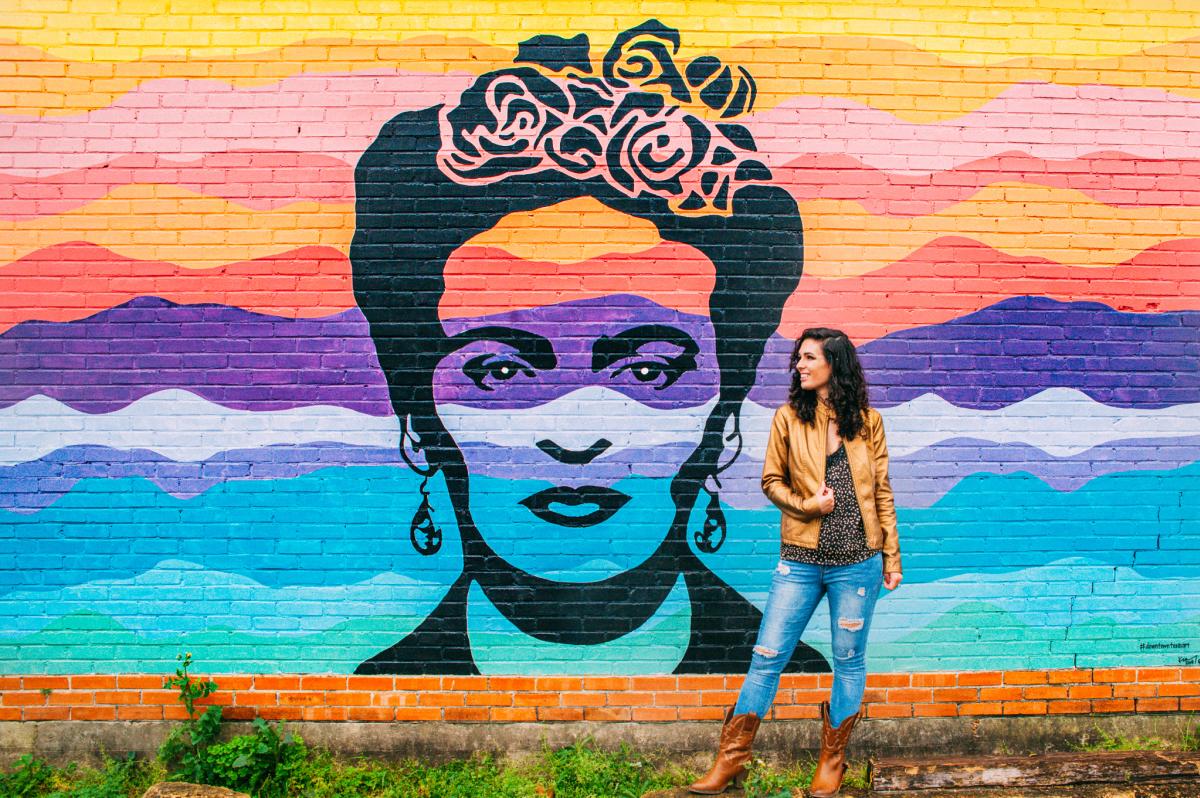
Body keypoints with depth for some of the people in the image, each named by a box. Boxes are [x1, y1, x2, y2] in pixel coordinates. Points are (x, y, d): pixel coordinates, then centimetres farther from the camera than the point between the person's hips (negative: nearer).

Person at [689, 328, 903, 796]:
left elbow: (882, 493, 7)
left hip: (857, 560, 0)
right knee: (767, 656, 1)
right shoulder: (789, 418, 2)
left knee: (849, 660, 9)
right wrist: (808, 504, -11)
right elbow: (771, 481, 7)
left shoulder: (868, 422, 2)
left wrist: (892, 557, 6)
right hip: (800, 560, 0)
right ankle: (731, 759, 12)